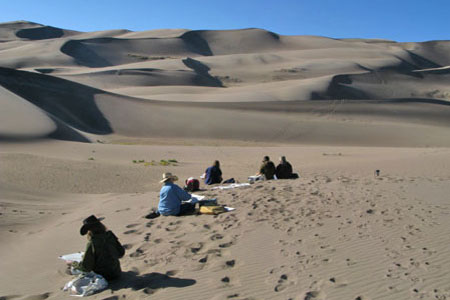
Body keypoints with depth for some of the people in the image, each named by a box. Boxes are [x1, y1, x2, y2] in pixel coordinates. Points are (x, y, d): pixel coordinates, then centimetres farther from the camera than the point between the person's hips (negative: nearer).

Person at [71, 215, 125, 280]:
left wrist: (75, 265, 0)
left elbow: (86, 267, -19)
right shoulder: (110, 236, -8)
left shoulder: (92, 244, -23)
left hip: (103, 276, -4)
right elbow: (121, 253, 3)